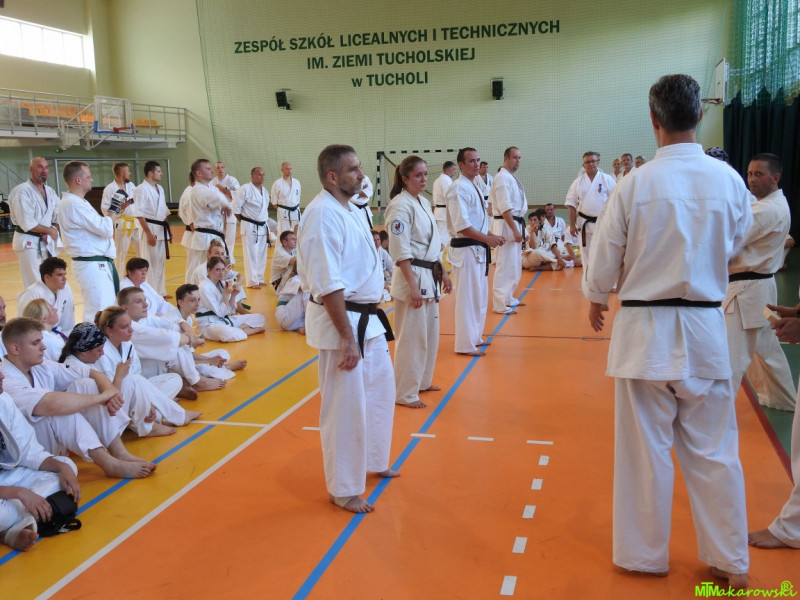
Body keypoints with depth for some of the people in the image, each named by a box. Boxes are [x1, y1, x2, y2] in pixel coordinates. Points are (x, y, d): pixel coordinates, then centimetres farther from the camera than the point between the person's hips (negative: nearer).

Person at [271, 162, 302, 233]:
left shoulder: (296, 182, 6)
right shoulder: (277, 183, -6)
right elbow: (274, 202, -2)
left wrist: (296, 208, 6)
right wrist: (281, 210, -5)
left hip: (295, 212, 4)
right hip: (283, 213, -4)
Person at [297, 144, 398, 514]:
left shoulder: (351, 210, 11)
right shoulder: (323, 214, -20)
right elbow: (328, 285, -24)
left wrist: (368, 318, 16)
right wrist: (347, 337, -23)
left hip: (367, 318, 10)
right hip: (341, 321, -10)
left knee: (380, 391, 22)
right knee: (346, 407, 0)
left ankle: (371, 462, 42)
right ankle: (344, 489, 16)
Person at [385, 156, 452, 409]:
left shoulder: (423, 203, 12)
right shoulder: (401, 205, -15)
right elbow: (401, 250, -19)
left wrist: (441, 273, 18)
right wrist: (412, 286, -22)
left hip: (429, 276, 9)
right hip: (412, 277, -9)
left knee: (430, 333, 17)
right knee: (411, 337, -2)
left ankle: (422, 381, 33)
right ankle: (405, 393, 9)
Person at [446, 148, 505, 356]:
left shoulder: (473, 187, 16)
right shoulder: (459, 189, -16)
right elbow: (461, 225, -23)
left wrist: (492, 236, 9)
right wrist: (487, 238, -23)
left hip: (477, 249, 10)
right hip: (465, 250, -10)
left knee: (479, 296, 17)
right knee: (467, 297, -5)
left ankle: (474, 337, 30)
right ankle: (465, 345, 2)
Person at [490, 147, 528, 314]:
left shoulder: (511, 178, 17)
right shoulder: (502, 178, -15)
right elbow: (505, 208, -22)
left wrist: (520, 228, 18)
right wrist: (515, 230, -23)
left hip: (514, 225, 10)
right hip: (506, 226, -10)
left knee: (514, 264, 17)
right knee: (506, 265, -9)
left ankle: (507, 298, 28)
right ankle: (500, 304, -5)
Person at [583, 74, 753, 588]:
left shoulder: (635, 185, -12)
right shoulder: (729, 181, -4)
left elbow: (605, 258, -4)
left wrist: (597, 299, 16)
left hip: (646, 329, -2)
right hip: (706, 328, 2)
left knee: (646, 449, 9)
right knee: (714, 450, 13)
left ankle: (645, 553, 24)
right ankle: (731, 561, 24)